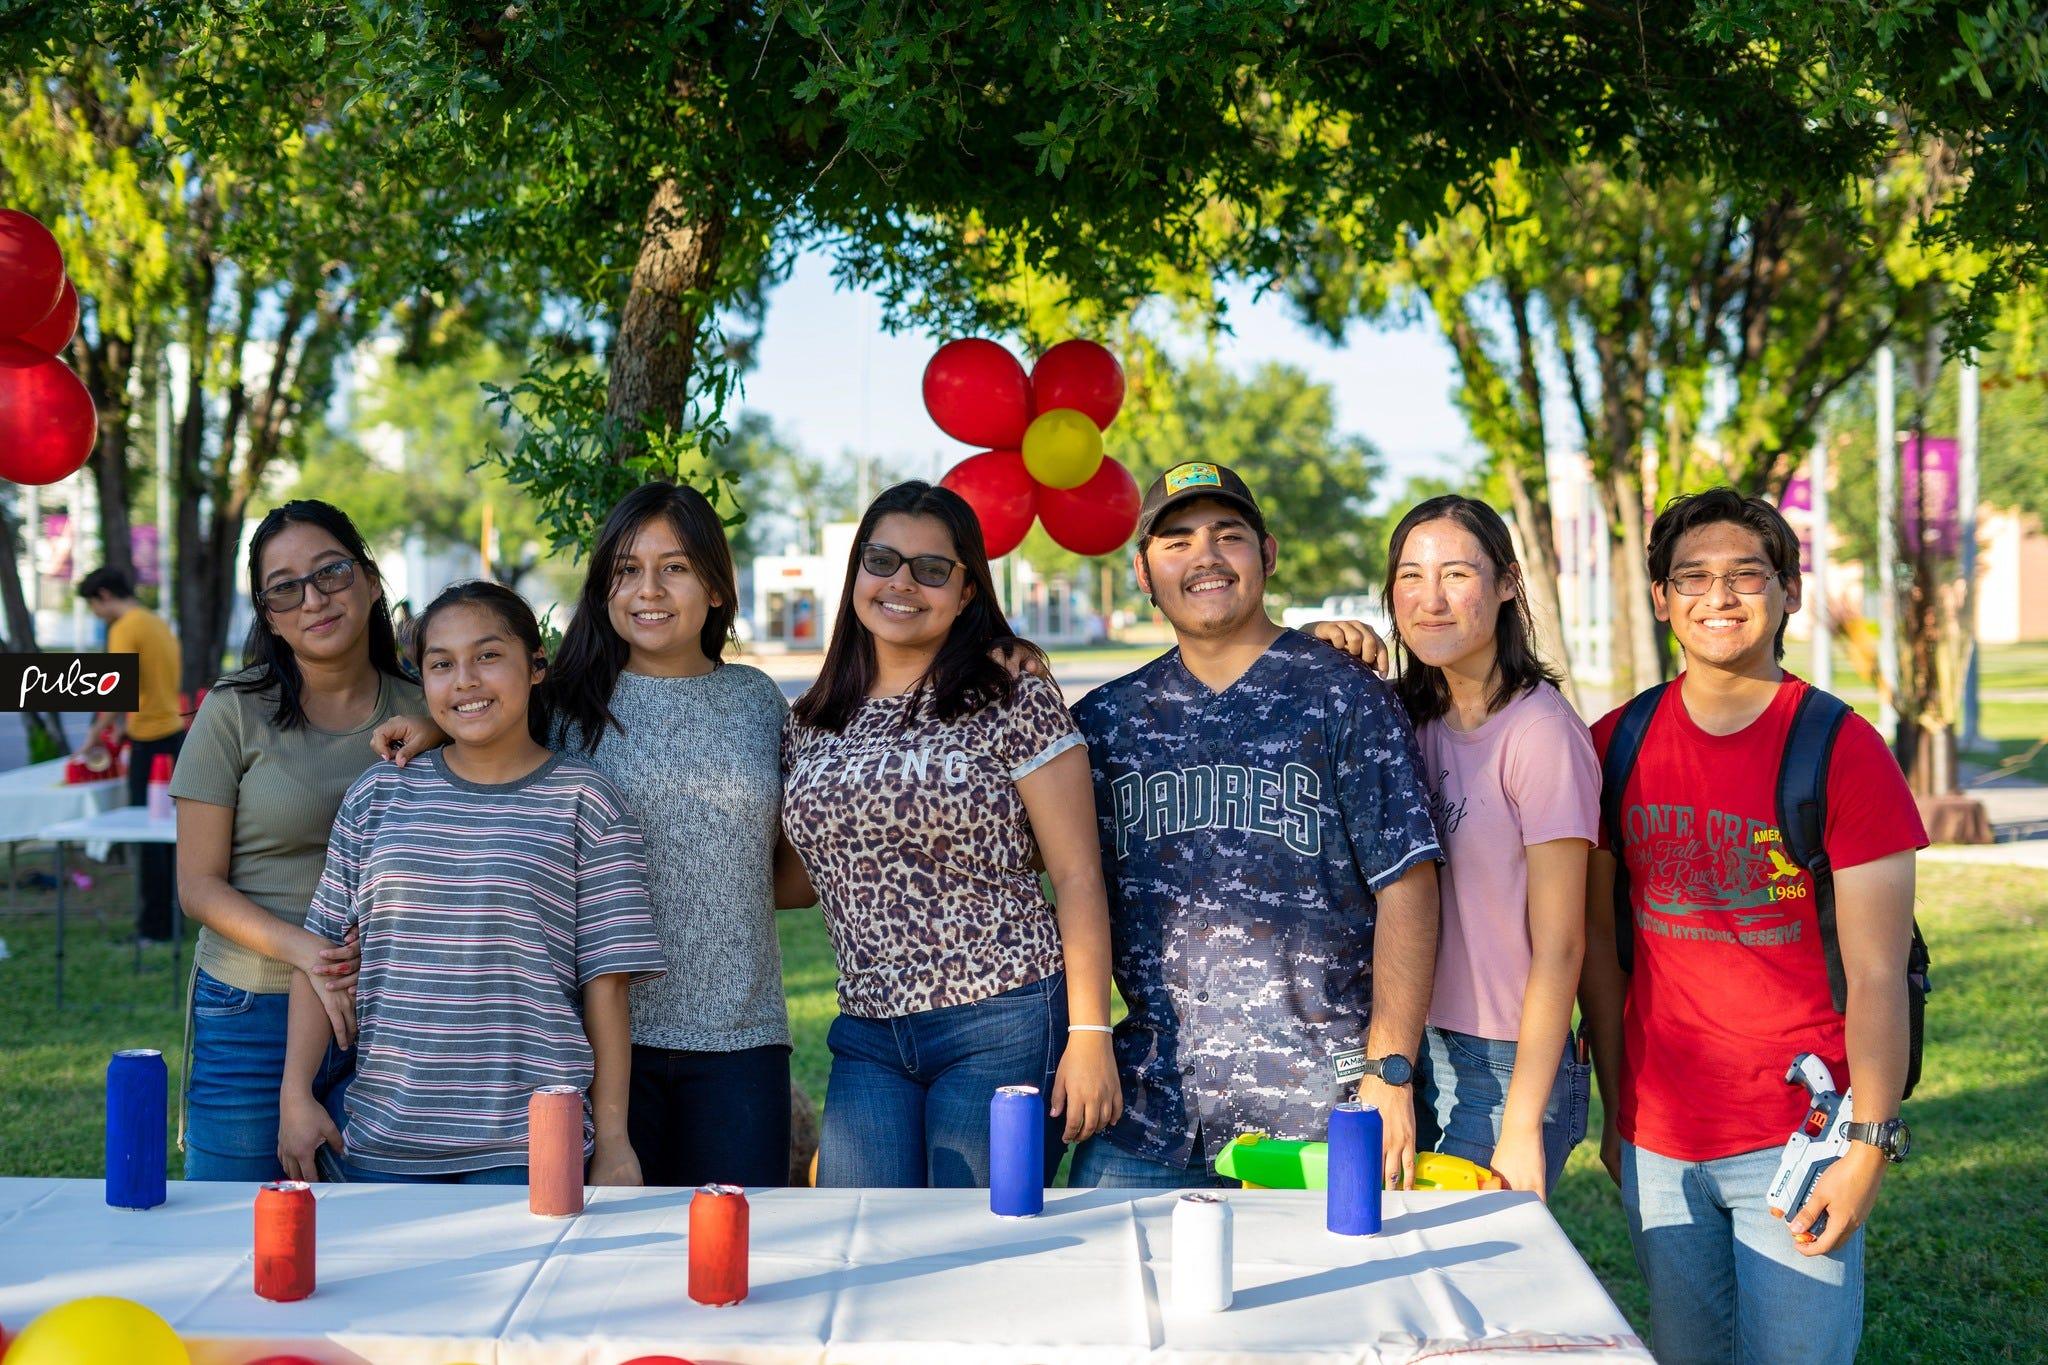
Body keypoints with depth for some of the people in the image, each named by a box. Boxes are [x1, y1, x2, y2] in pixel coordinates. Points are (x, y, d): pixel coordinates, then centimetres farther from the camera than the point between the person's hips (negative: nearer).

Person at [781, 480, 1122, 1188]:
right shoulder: (810, 727, 12)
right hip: (868, 1037, 5)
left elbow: (1079, 878, -5)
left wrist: (1090, 1034, -11)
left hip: (1005, 1027, -5)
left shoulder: (1015, 705, -3)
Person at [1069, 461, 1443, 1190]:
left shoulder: (1342, 696, -1)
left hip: (1318, 1101, -3)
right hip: (1148, 1102, 3)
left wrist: (1390, 1072, -12)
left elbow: (1405, 889, -5)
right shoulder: (1105, 720, 10)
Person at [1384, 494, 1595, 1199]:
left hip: (1506, 1067, -6)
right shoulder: (1413, 717, 6)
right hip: (1413, 1054, 6)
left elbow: (1559, 947, -15)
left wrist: (1521, 1128, -17)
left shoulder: (1541, 731, -14)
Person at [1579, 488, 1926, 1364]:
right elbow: (1599, 937, 9)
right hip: (1658, 1139, 4)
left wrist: (1869, 1147, -14)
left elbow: (1876, 973, -11)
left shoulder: (1842, 749, -9)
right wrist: (1615, 1110, 8)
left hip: (1796, 1137, -4)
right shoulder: (1618, 745, 3)